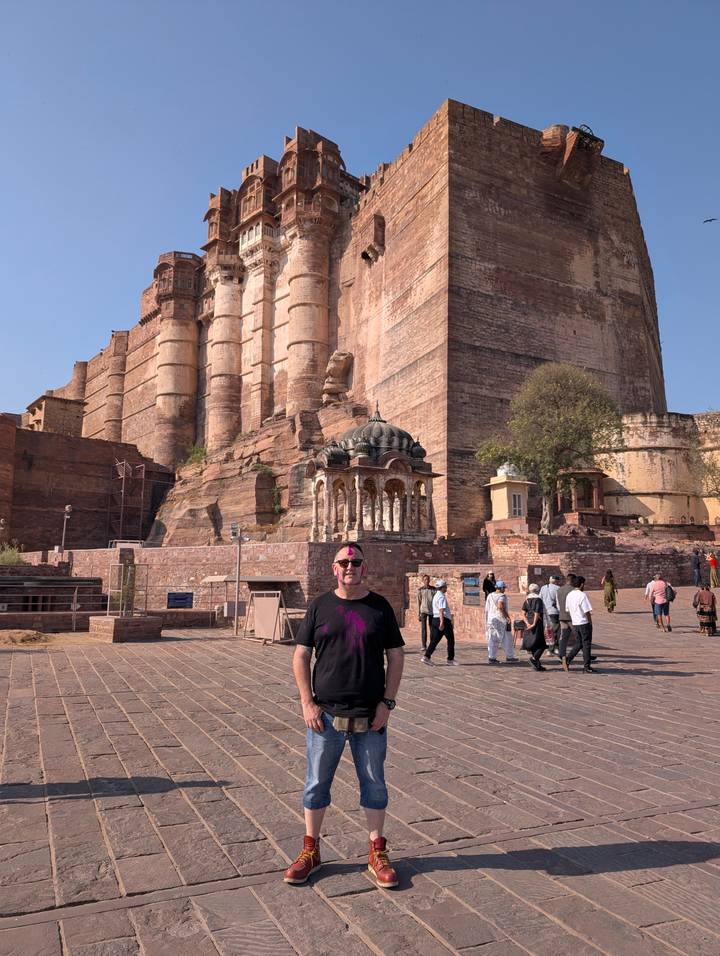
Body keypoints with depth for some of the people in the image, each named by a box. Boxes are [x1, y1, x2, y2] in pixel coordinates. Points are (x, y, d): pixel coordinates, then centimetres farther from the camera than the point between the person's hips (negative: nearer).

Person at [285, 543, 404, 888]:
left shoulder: (380, 607, 1)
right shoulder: (319, 606, 0)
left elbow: (395, 656, 3)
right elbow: (301, 656, 1)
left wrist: (387, 702, -5)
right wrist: (307, 703, -6)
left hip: (371, 717, 0)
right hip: (326, 714, 0)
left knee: (374, 783, 11)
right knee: (317, 782, 11)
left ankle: (377, 853, 28)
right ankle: (310, 850, 30)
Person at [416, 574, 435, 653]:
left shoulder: (433, 589, 5)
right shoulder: (420, 590, 2)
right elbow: (419, 602, 4)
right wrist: (418, 614, 2)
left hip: (432, 611, 1)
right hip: (423, 611, -1)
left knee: (432, 628, 7)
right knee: (423, 628, -5)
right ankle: (424, 646, -2)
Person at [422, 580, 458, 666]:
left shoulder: (436, 596, 17)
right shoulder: (441, 597, -15)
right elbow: (441, 610, -24)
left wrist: (449, 614, 40)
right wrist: (442, 622, -30)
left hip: (435, 619, 9)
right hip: (445, 620, -9)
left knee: (435, 640, 6)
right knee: (450, 640, 4)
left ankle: (426, 657, -3)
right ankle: (450, 659, 10)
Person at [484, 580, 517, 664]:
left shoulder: (490, 596, 8)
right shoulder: (502, 596, -10)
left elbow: (486, 610, 10)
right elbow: (500, 606, -29)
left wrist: (486, 622, 16)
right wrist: (507, 616, -21)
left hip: (491, 619, 6)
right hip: (501, 620, -6)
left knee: (492, 639, 7)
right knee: (507, 639, 7)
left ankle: (491, 658, 4)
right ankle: (509, 657, 14)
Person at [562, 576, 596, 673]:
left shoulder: (569, 595, 7)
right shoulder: (582, 595, -16)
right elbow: (587, 612, -15)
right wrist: (590, 623, -4)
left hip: (574, 623, 7)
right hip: (584, 623, -7)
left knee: (578, 644, 16)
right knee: (586, 644, 3)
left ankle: (567, 658, 1)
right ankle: (586, 667, 8)